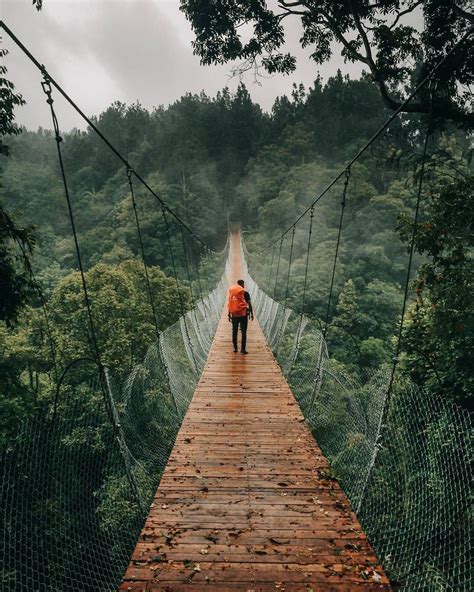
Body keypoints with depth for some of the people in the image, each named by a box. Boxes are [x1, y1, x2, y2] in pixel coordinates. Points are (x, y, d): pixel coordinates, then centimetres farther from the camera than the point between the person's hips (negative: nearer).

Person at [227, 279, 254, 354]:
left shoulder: (232, 292, 4)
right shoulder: (245, 293, -5)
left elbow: (229, 304, 8)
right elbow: (249, 304, -4)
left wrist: (229, 314, 15)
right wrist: (252, 314, 4)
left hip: (234, 315, 3)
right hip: (243, 315, -3)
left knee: (234, 332, 12)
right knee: (243, 332, 0)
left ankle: (235, 348, 16)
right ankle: (243, 349, -3)